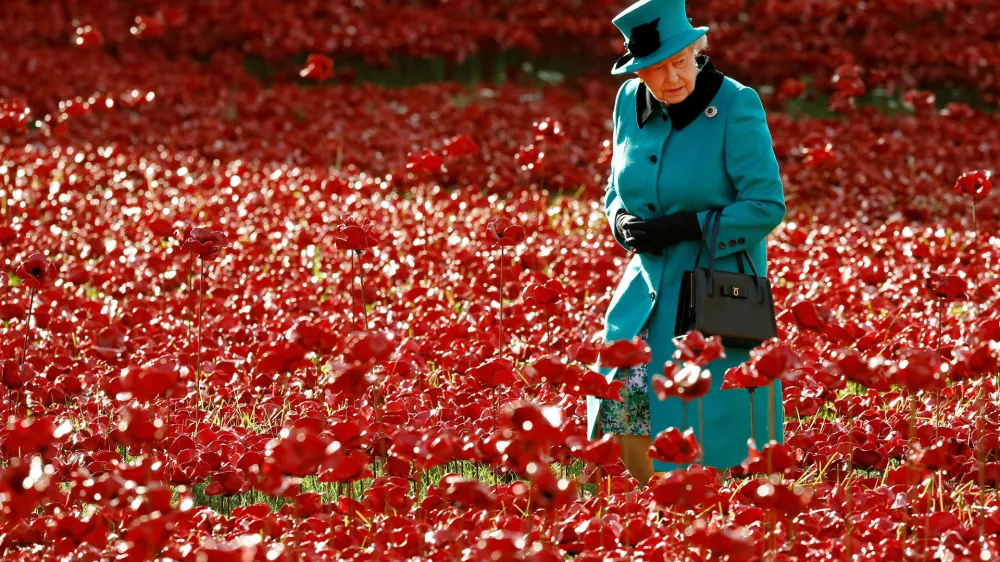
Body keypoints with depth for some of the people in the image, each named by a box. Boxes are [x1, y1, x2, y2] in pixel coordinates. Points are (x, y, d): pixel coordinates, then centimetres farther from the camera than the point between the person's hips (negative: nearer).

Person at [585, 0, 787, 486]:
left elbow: (766, 206, -15)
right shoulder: (630, 102, 3)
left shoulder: (736, 107, -14)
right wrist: (621, 219, -5)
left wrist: (684, 227, -20)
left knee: (703, 426, -3)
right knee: (626, 409, 1)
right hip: (650, 285, 5)